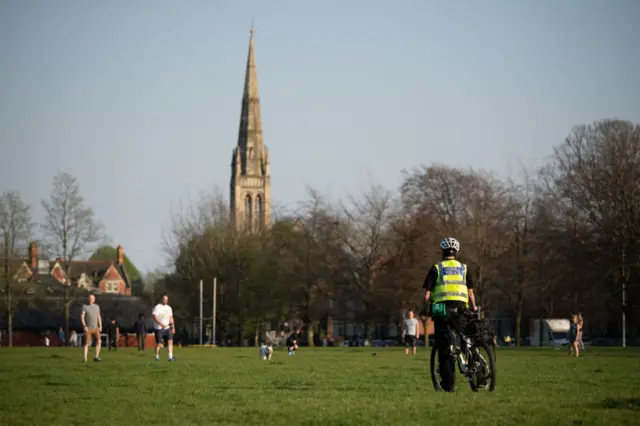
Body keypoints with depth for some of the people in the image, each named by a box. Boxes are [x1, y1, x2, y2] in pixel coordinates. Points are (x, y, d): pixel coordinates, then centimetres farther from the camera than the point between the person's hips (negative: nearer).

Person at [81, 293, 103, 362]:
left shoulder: (97, 307, 9)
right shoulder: (84, 307, -5)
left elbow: (99, 317, 15)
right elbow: (82, 317, -12)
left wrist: (100, 326, 6)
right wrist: (84, 326, -23)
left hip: (95, 328, 3)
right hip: (87, 329, -3)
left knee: (99, 342, -13)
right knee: (86, 344, -2)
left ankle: (96, 357, -9)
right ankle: (85, 359, 5)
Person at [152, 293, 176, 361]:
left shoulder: (169, 308, 14)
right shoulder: (157, 307, -7)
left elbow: (171, 318, 19)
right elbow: (155, 317, -16)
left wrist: (173, 327, 12)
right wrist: (161, 324, -27)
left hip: (167, 328, 5)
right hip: (159, 328, -5)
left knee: (170, 341, -9)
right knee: (159, 343, -2)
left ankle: (170, 357, -12)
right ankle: (157, 357, 13)